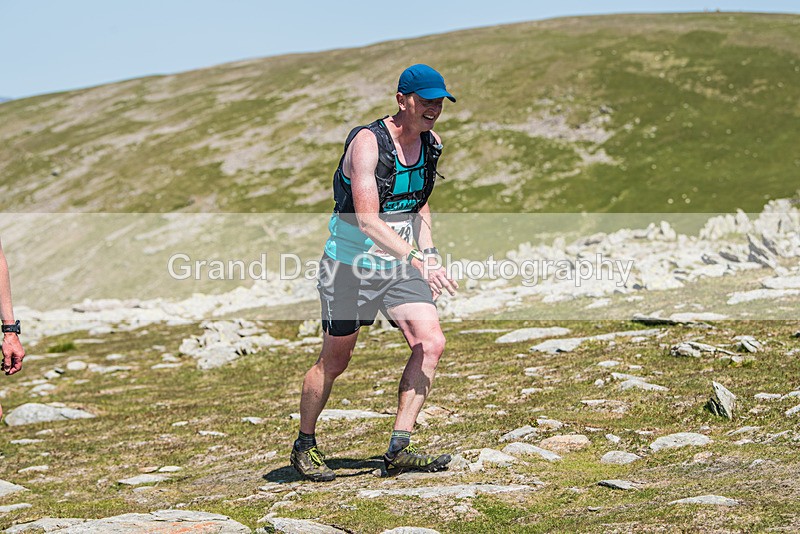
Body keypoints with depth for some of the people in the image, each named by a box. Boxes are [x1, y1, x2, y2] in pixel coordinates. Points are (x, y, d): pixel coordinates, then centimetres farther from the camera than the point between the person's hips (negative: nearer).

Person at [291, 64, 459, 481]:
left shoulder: (431, 143, 2)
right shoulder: (367, 142, -21)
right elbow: (368, 220, -31)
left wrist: (429, 252, 8)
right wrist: (419, 259, -40)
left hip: (400, 266, 6)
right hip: (351, 264, -6)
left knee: (431, 343, -13)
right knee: (334, 362, 5)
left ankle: (398, 450, -9)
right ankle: (304, 446, 27)